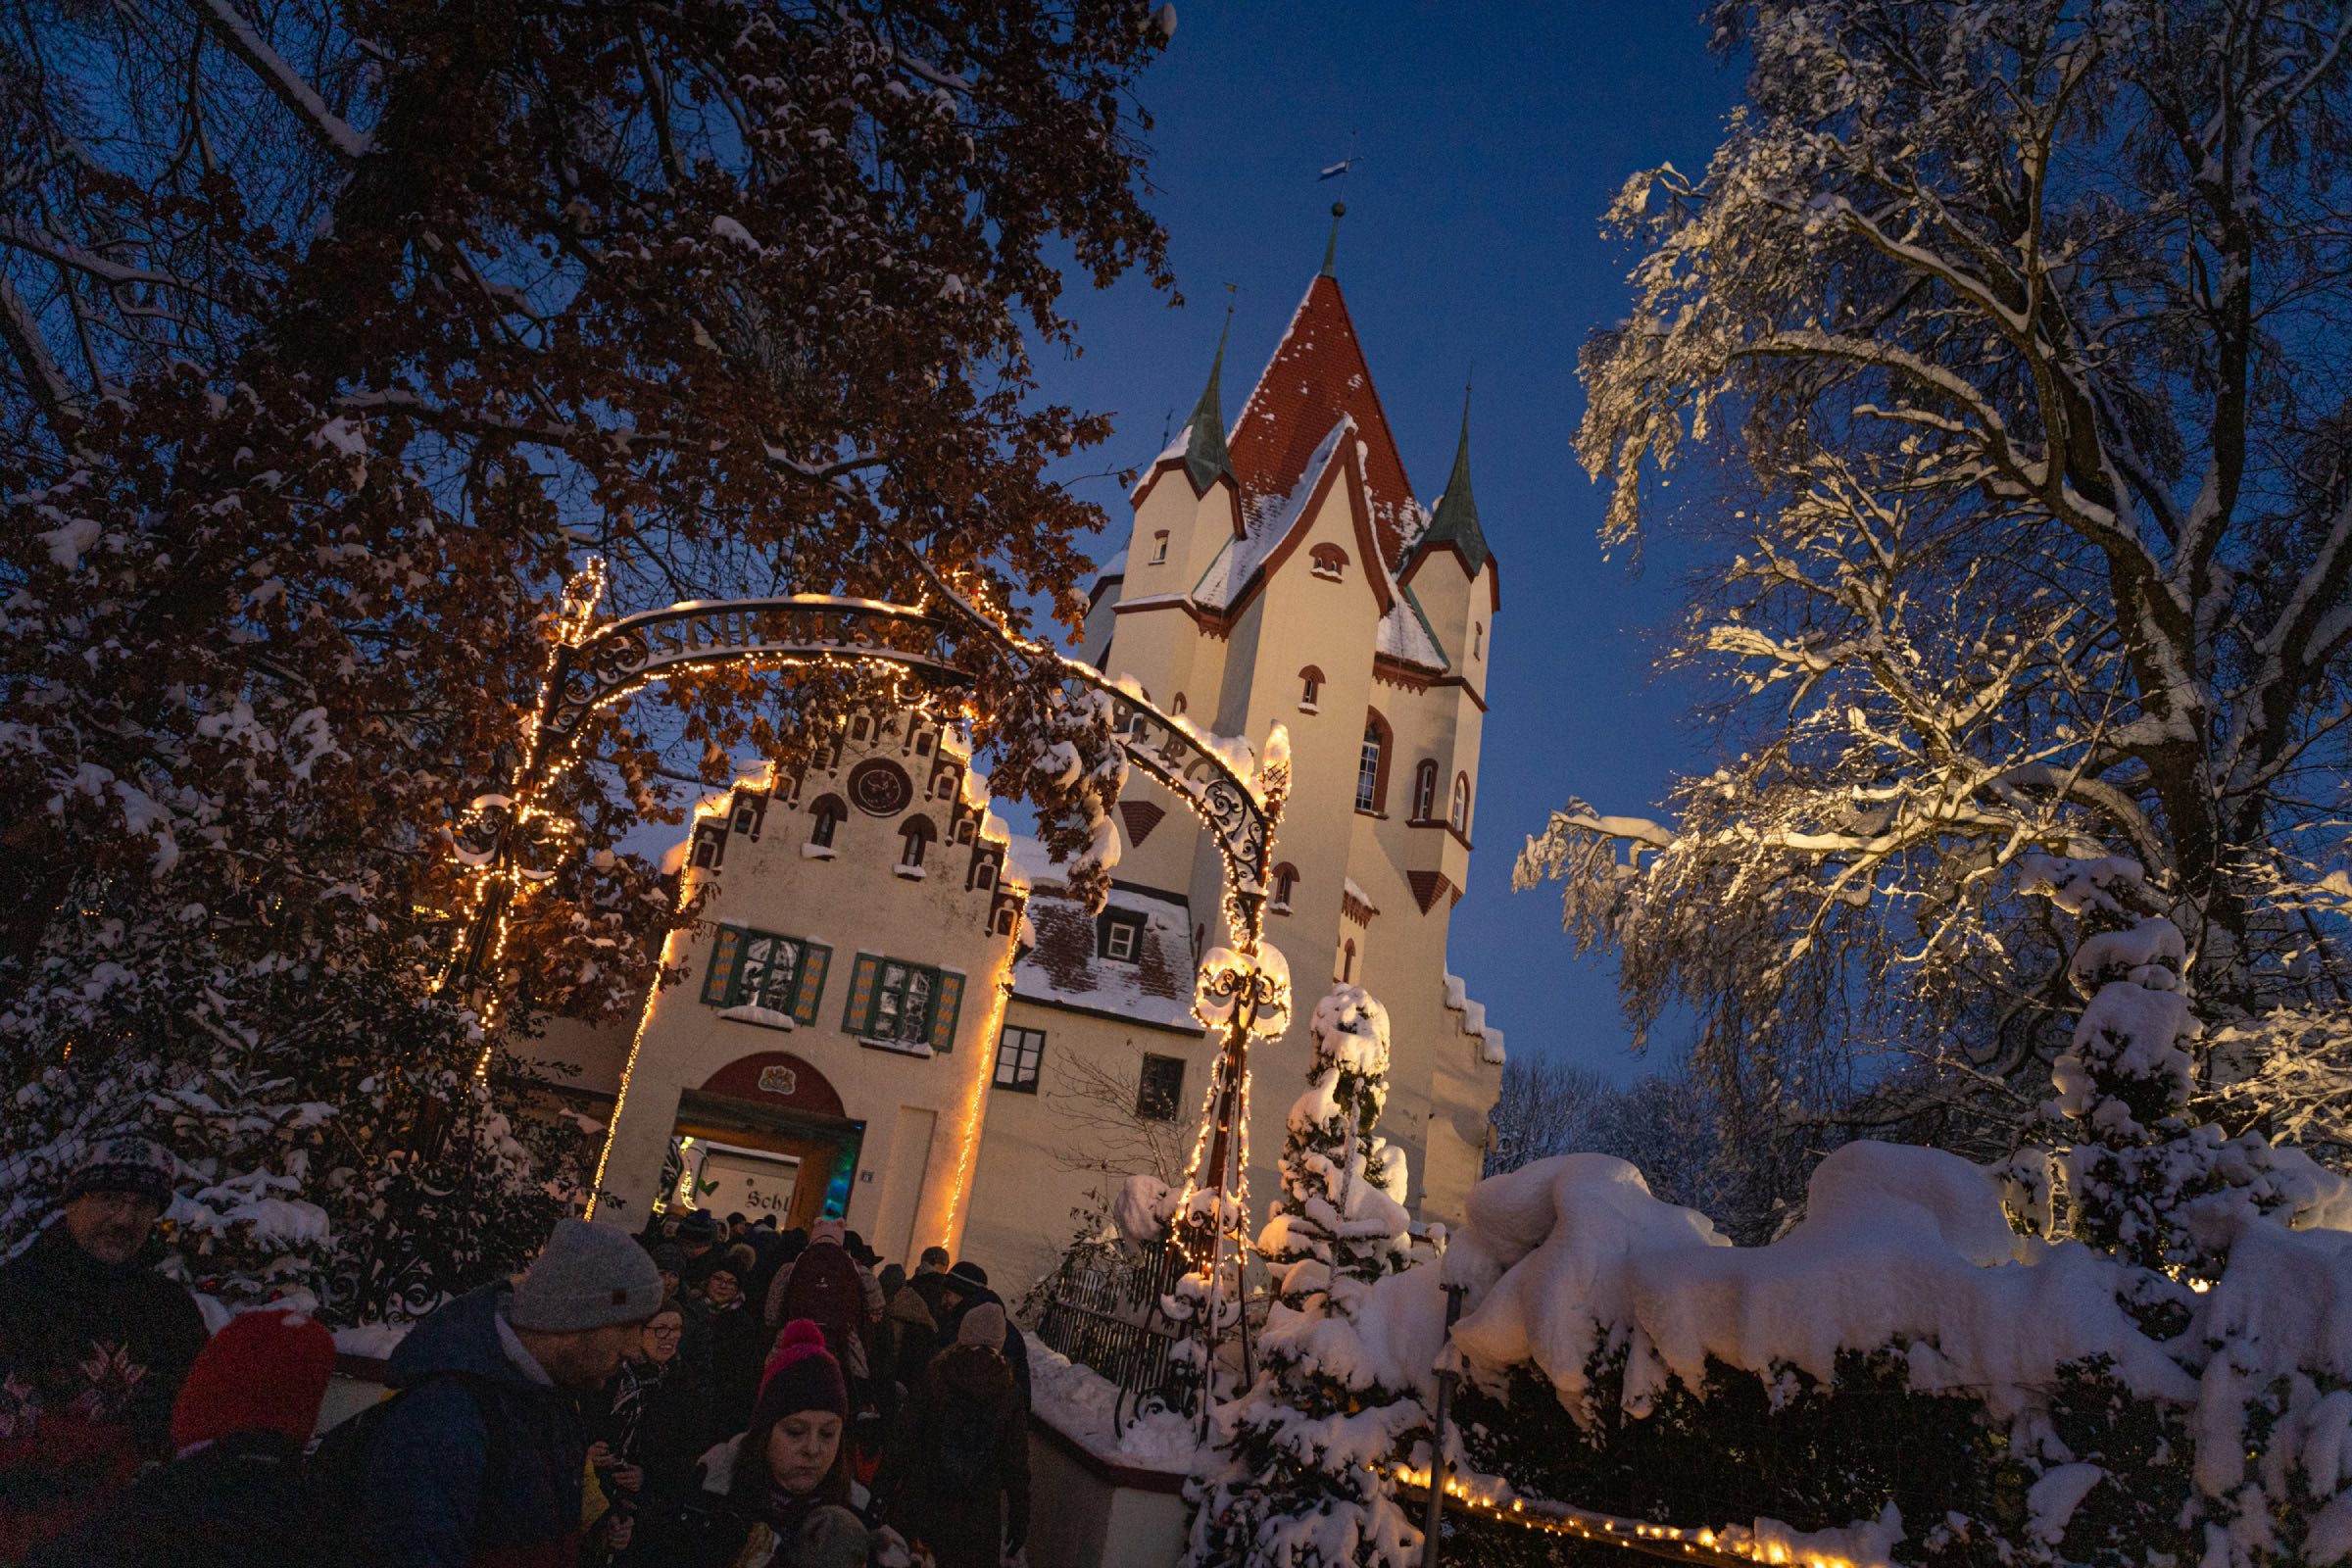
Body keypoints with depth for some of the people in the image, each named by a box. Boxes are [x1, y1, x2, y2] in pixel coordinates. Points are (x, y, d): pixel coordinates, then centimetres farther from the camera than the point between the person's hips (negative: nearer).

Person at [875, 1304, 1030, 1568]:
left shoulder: (935, 1380, -9)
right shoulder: (1009, 1394, -4)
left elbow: (905, 1438, -10)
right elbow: (1016, 1464, -1)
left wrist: (882, 1491, -3)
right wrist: (1019, 1517, 6)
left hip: (923, 1505, -2)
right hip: (979, 1517, 2)